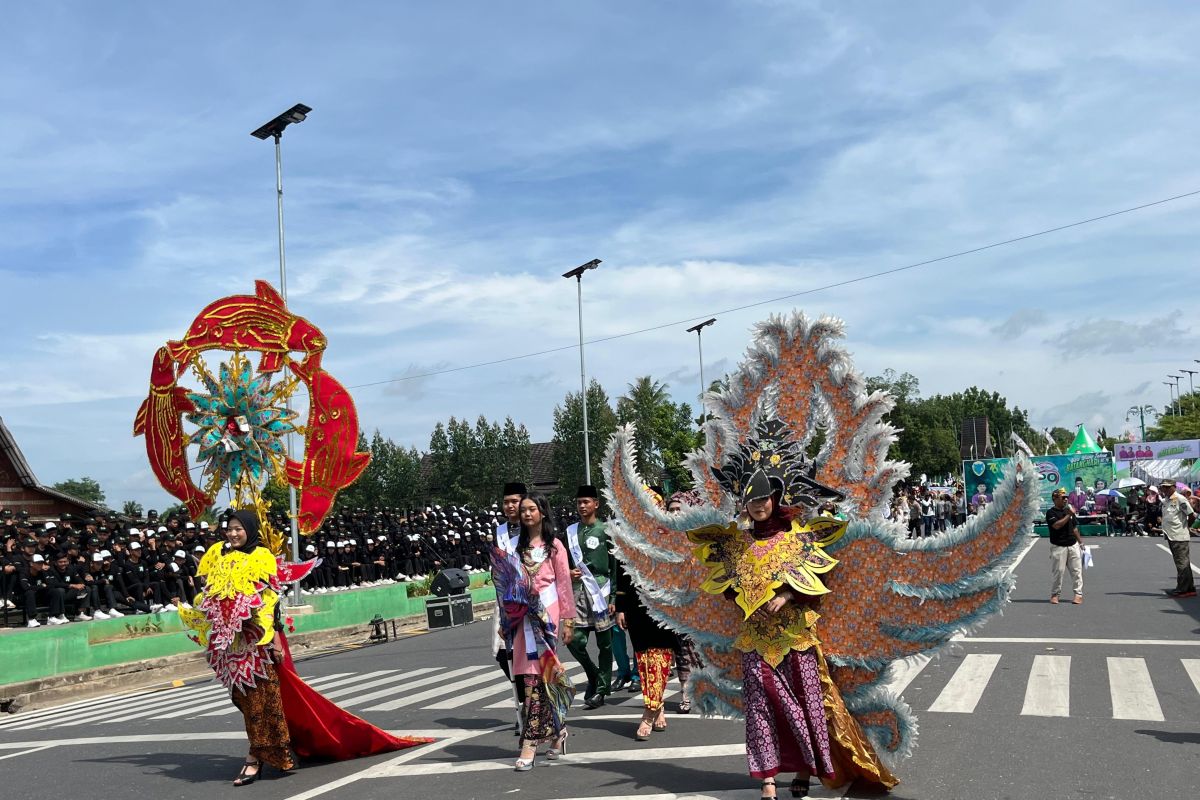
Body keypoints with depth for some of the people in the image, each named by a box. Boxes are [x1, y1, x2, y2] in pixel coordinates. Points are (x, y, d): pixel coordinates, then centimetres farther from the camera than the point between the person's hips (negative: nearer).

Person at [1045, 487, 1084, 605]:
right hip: (1058, 547, -5)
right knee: (1057, 571, -2)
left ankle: (1078, 594, 6)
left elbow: (1074, 527, 20)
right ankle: (1055, 594, 9)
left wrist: (1080, 541, 19)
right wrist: (1069, 515, -18)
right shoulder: (1051, 512, -6)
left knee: (1076, 570, 2)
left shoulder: (1069, 510, 13)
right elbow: (1057, 525, -22)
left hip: (1073, 545, 5)